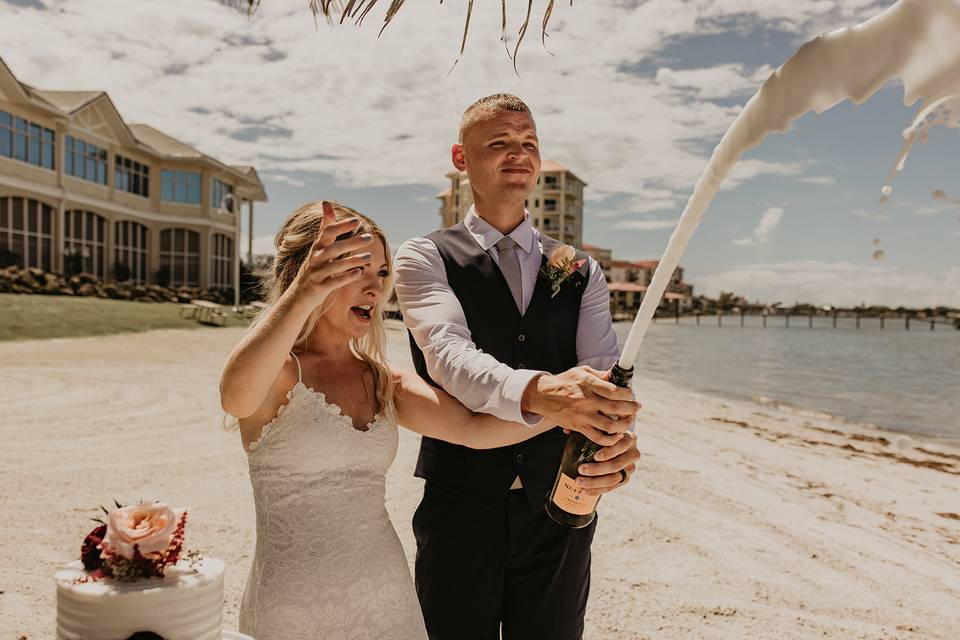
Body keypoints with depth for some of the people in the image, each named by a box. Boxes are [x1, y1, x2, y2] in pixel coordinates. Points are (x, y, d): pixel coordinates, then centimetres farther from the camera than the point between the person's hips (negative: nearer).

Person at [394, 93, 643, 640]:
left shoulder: (581, 272, 7)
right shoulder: (426, 258, -3)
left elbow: (601, 368, -7)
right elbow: (447, 351, -22)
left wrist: (622, 442, -30)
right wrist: (536, 391, -42)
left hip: (561, 509, 3)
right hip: (461, 507, -2)